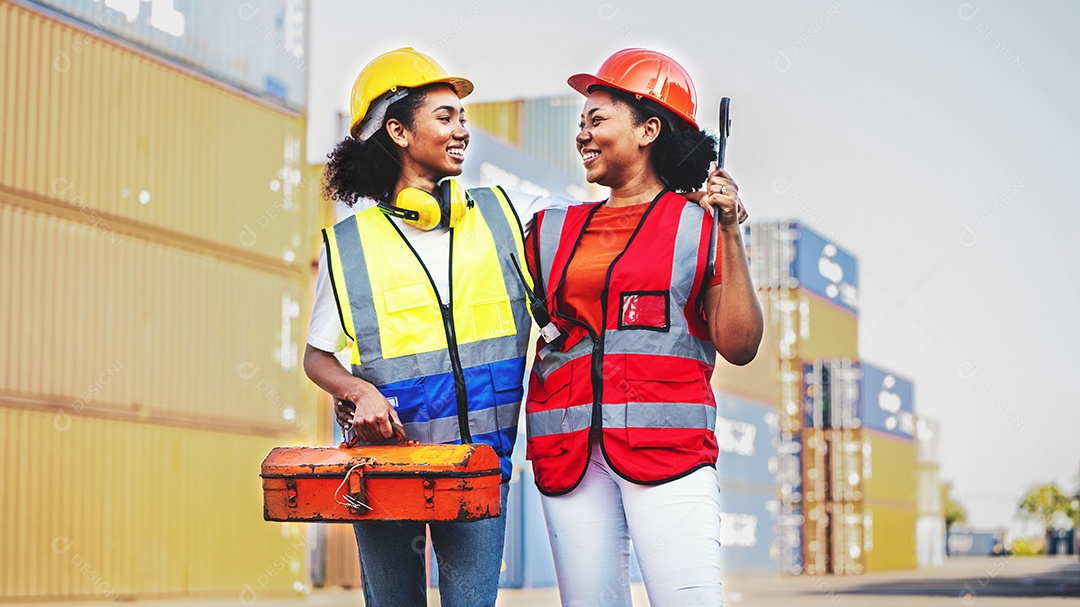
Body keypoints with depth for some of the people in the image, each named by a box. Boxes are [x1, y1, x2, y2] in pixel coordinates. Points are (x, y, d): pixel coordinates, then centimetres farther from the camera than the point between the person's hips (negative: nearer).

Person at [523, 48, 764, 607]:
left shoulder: (696, 225, 7)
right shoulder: (553, 231, 18)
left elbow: (739, 347, -1)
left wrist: (731, 236, -6)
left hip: (667, 446, -3)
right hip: (569, 452, 4)